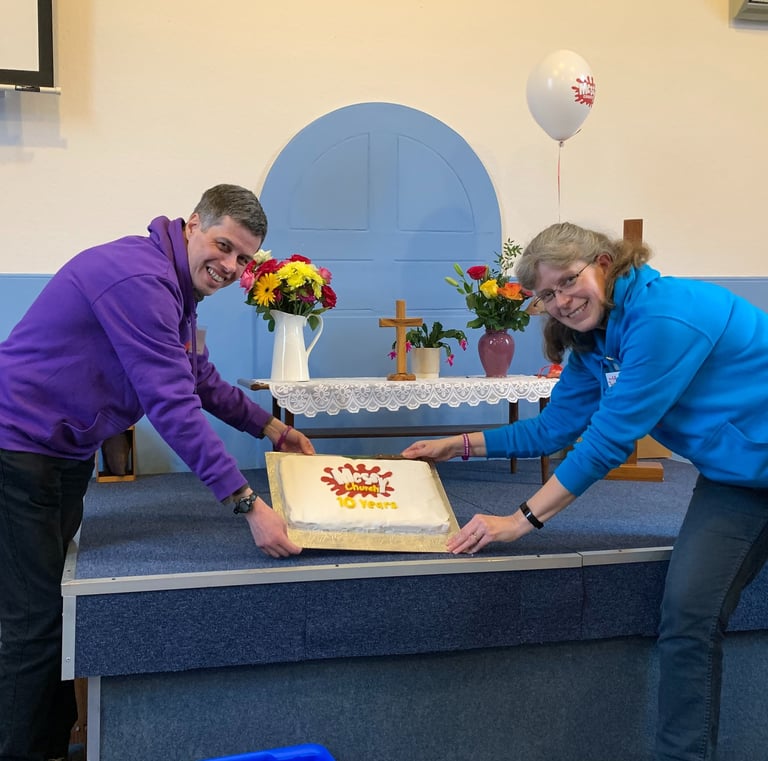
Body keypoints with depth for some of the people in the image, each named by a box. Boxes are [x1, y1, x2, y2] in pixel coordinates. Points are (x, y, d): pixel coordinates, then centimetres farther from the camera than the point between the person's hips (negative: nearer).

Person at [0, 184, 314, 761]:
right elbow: (171, 404, -30)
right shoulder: (138, 279, -25)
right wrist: (246, 502, -30)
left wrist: (269, 426, 19)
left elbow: (199, 377, 22)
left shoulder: (177, 286, 9)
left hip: (66, 453, 11)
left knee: (53, 608, 17)